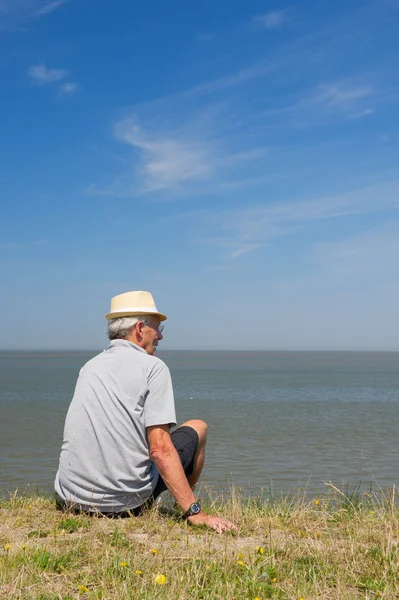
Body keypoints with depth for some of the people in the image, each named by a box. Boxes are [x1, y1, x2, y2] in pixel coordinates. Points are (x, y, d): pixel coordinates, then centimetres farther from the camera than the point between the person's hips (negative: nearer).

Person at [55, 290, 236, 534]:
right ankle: (185, 509, 34)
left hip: (70, 498, 6)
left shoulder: (89, 367, 12)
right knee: (197, 428, 17)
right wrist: (196, 513, -15)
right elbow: (160, 449, -16)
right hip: (123, 502, -6)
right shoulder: (153, 366, -7)